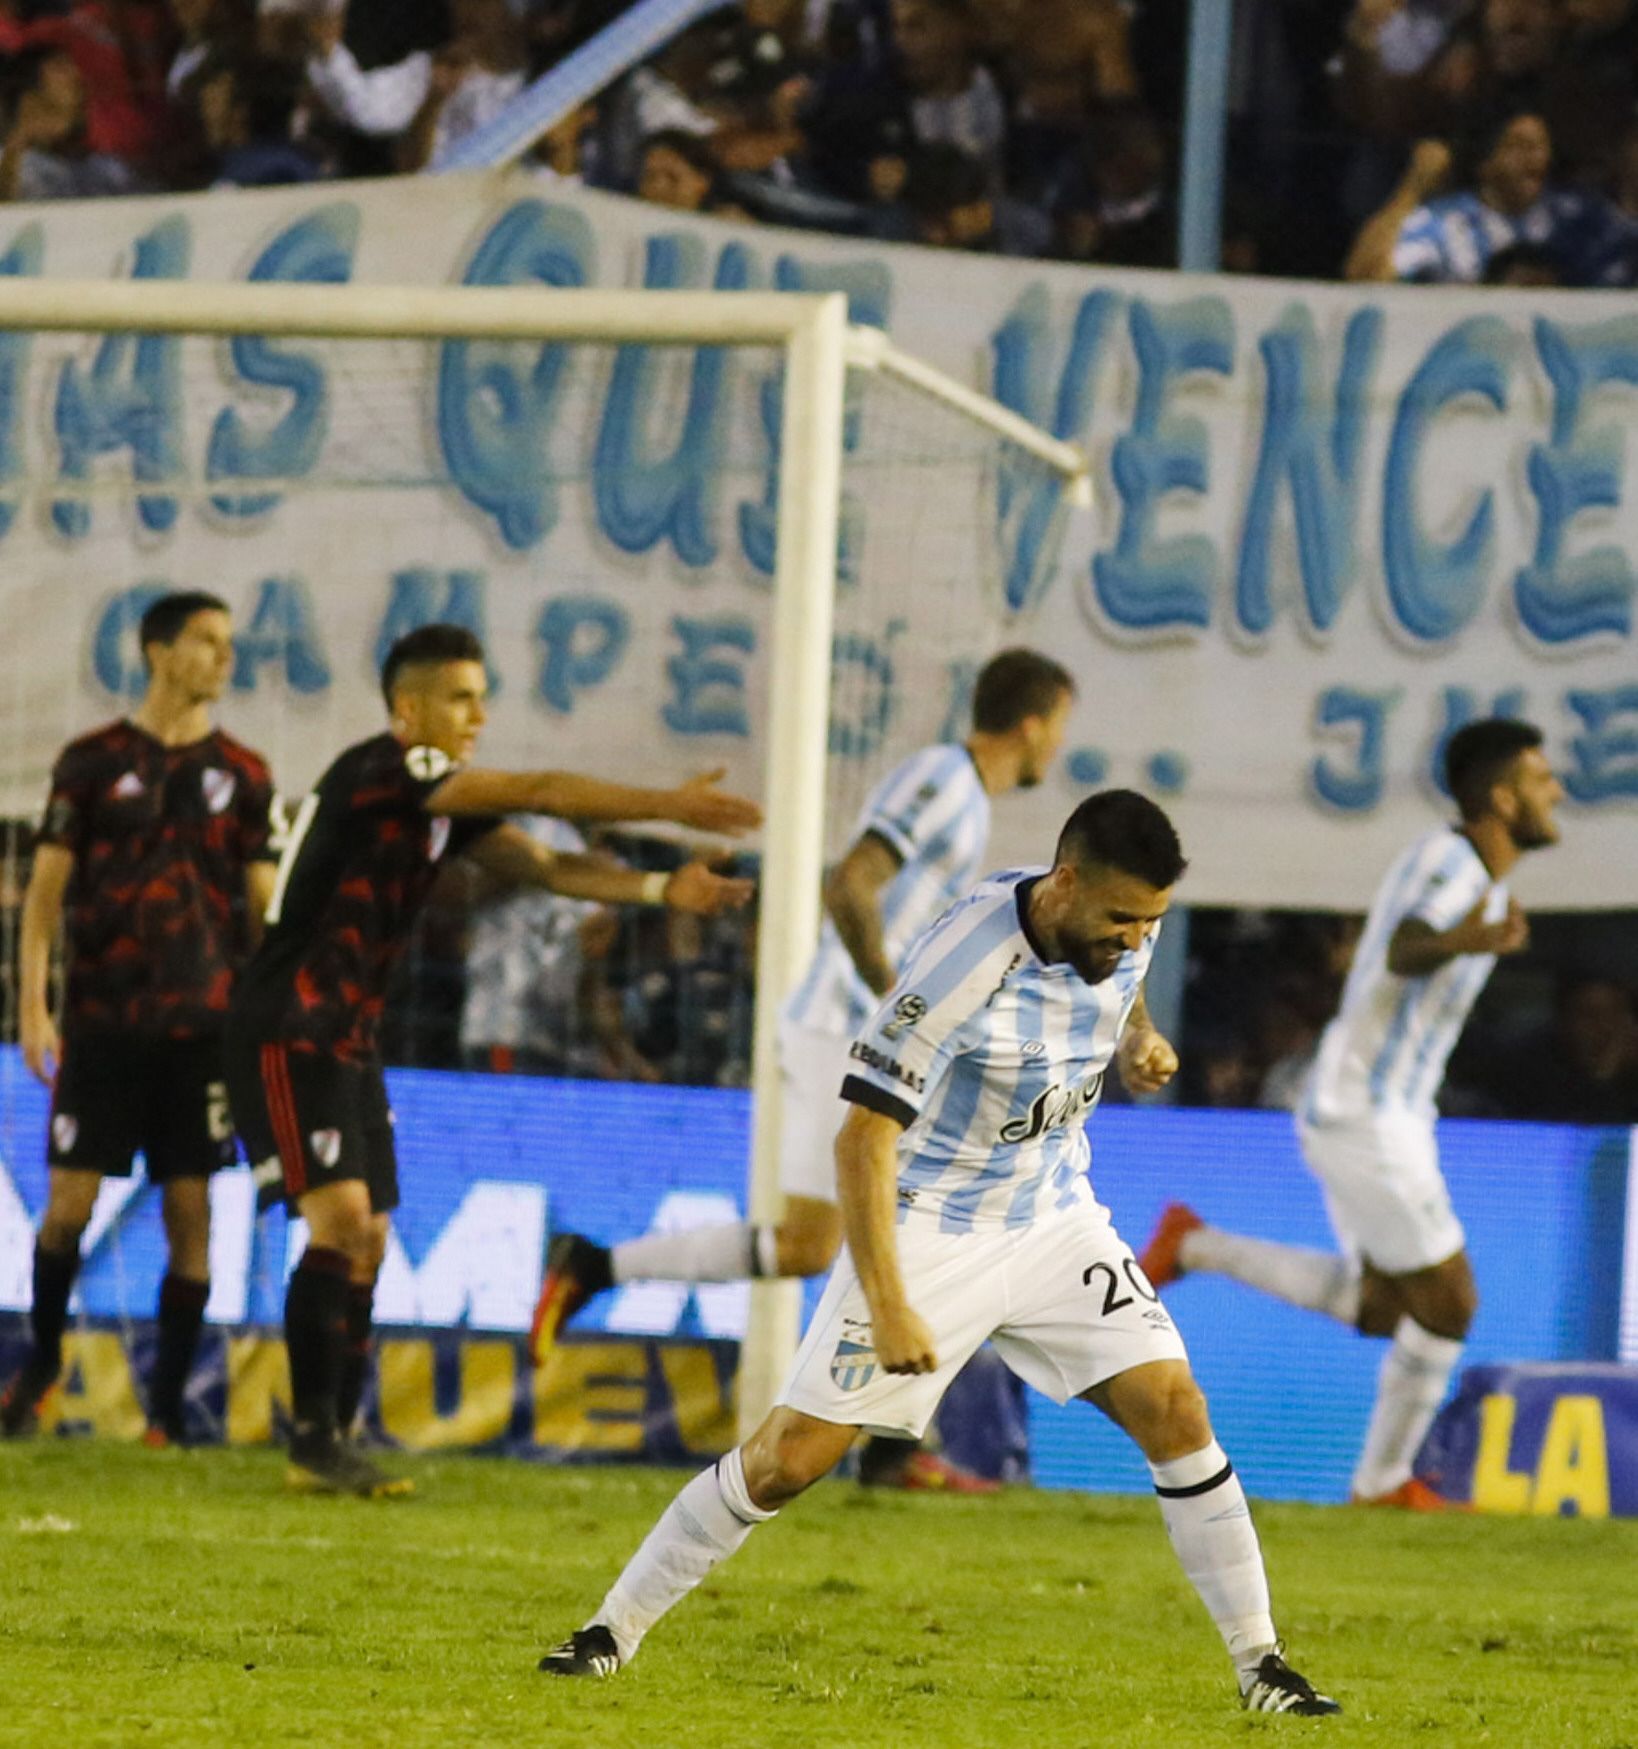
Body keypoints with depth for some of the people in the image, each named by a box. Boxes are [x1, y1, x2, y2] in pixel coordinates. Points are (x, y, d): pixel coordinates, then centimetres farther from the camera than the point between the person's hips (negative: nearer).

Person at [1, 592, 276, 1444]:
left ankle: (167, 1405, 3)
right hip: (102, 1018, -1)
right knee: (70, 1201, -3)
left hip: (203, 1022, 1)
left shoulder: (240, 775, 8)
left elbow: (264, 905, 10)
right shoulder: (94, 761, 3)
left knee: (190, 1207, -3)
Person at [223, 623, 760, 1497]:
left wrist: (660, 888, -8)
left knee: (366, 1242, 6)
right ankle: (313, 1442, -15)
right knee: (339, 1219, -17)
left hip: (348, 1043, 10)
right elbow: (537, 794, -22)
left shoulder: (445, 801, 12)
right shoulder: (379, 772, -16)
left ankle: (333, 1441, 10)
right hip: (288, 1037, -10)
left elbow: (542, 865, 5)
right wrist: (668, 805, -24)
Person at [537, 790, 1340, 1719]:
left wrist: (1139, 1037, 1)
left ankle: (1259, 1663, 0)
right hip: (929, 1229, -5)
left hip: (1054, 1217, 5)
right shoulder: (966, 964, -29)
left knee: (1174, 1410, -8)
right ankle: (613, 1632, 7)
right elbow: (863, 1137, -28)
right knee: (790, 1456, -7)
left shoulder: (1124, 925, -8)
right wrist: (886, 1306, -32)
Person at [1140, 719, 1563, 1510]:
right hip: (1365, 1119, -10)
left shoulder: (1468, 864, 11)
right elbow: (1405, 952, -38)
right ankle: (1385, 1479, 13)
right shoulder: (1445, 859, -18)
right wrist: (1460, 945, -58)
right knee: (1446, 1304, -1)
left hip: (1371, 1114, 10)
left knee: (1380, 1308, 18)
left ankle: (1196, 1247, 19)